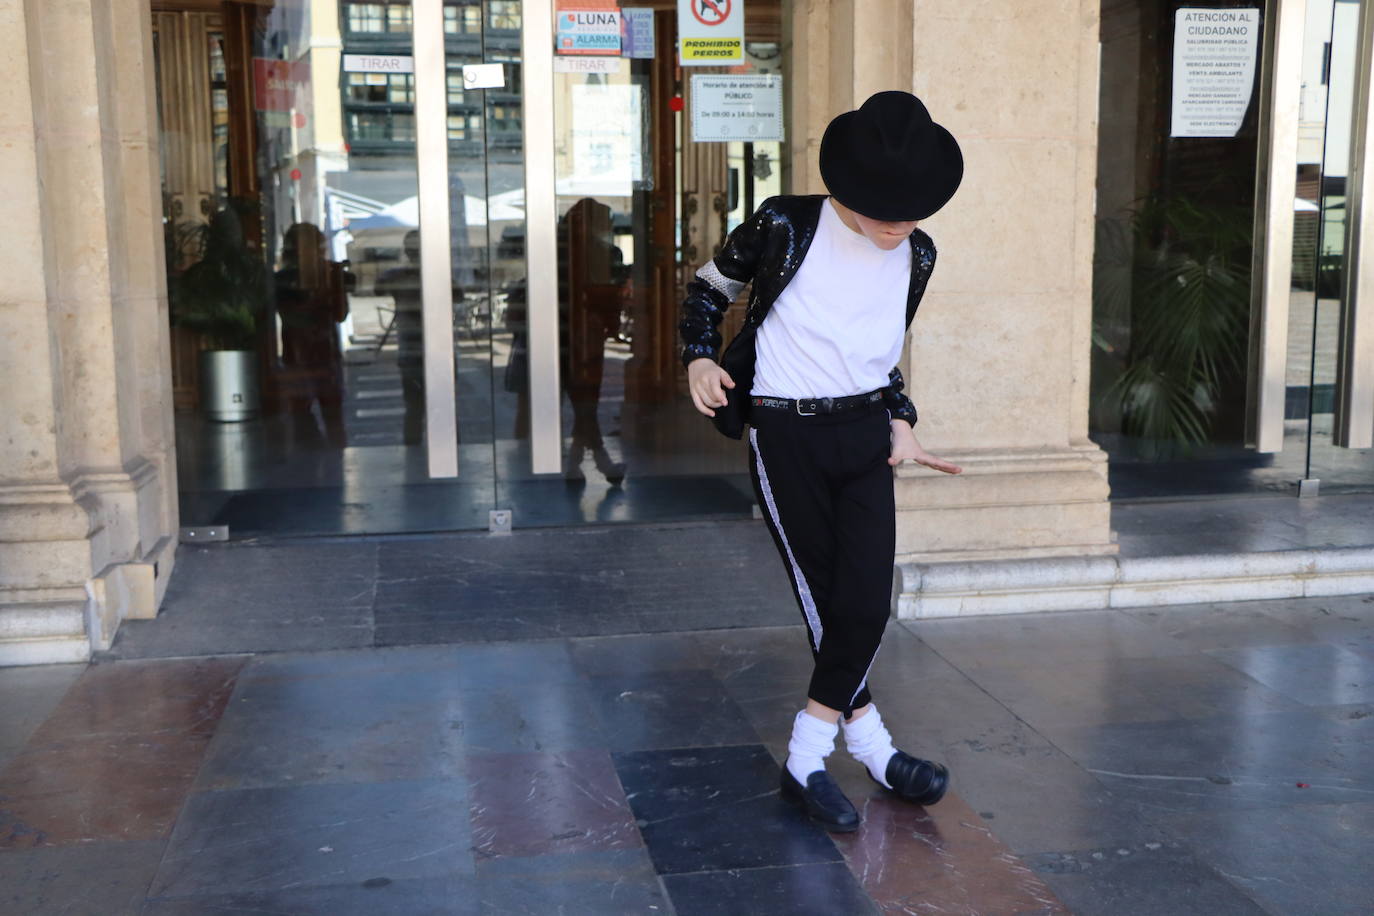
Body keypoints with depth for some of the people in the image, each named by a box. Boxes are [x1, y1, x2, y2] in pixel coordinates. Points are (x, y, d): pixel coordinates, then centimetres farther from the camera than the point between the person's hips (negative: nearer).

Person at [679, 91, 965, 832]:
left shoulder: (916, 255, 7)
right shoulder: (785, 228, -9)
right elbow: (707, 288, 6)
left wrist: (899, 422, 9)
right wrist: (700, 359, -9)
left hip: (865, 436, 5)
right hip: (785, 437, -4)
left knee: (866, 604, -5)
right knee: (827, 602, 0)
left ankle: (806, 762, 10)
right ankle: (876, 754, 15)